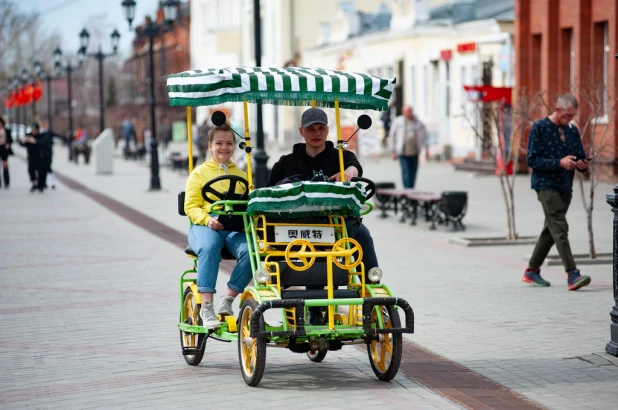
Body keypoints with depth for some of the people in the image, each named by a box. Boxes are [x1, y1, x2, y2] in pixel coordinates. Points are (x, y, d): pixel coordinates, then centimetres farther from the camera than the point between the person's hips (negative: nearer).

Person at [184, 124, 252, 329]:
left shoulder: (241, 175, 25)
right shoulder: (200, 173, 14)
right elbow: (190, 206, 5)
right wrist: (207, 219, -16)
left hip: (236, 227, 2)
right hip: (205, 226, -2)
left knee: (250, 251, -31)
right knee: (209, 248, -38)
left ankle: (227, 300, -18)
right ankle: (206, 306, -35)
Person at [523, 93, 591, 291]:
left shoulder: (572, 131, 12)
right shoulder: (539, 128, -6)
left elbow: (581, 156, 17)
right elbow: (533, 160, -12)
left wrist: (582, 164, -8)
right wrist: (560, 163, -21)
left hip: (565, 187, 7)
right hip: (546, 185, -7)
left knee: (551, 231, 12)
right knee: (560, 229, -15)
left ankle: (532, 271, 23)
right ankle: (572, 275, -22)